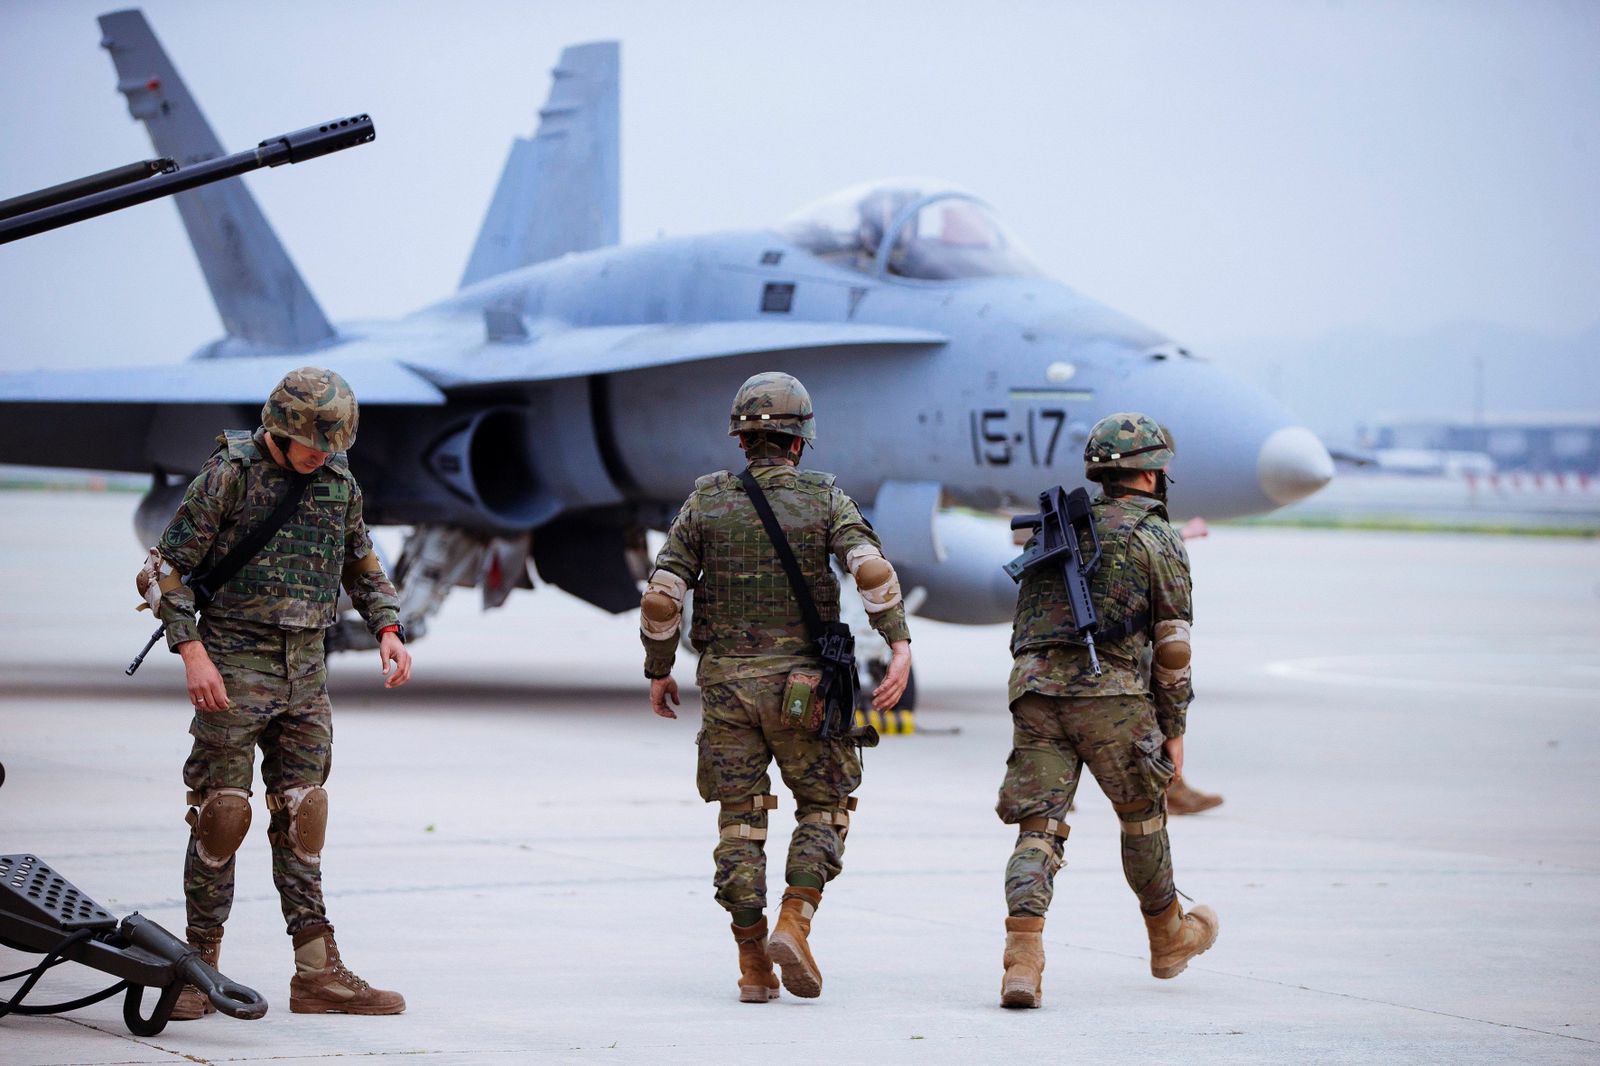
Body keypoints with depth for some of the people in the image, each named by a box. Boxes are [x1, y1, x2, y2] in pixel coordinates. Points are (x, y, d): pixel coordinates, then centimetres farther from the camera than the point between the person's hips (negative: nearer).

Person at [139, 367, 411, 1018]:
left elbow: (362, 566, 21)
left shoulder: (339, 483, 7)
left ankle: (318, 974, 4)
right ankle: (200, 970, 3)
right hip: (235, 664, -5)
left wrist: (388, 630, 5)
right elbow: (166, 567, -9)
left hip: (304, 668, 5)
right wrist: (192, 652, -18)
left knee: (302, 814, 4)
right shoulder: (229, 474, -10)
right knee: (223, 813, -5)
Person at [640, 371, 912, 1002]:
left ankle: (753, 967, 3)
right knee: (824, 808, 12)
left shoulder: (706, 500, 3)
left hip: (725, 684, 2)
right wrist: (899, 645, -18)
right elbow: (871, 568, -17)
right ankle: (793, 926, -8)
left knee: (741, 820, 7)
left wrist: (658, 671, 10)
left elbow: (661, 596, -1)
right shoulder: (825, 498, -1)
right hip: (800, 684, -2)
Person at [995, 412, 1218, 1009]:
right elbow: (1172, 644, 1)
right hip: (1109, 693, -4)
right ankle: (1168, 938, 36)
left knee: (1037, 829, -2)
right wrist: (1173, 729, 6)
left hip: (1032, 687, 4)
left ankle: (1023, 957, -21)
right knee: (1142, 816, 18)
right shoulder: (1159, 539, 5)